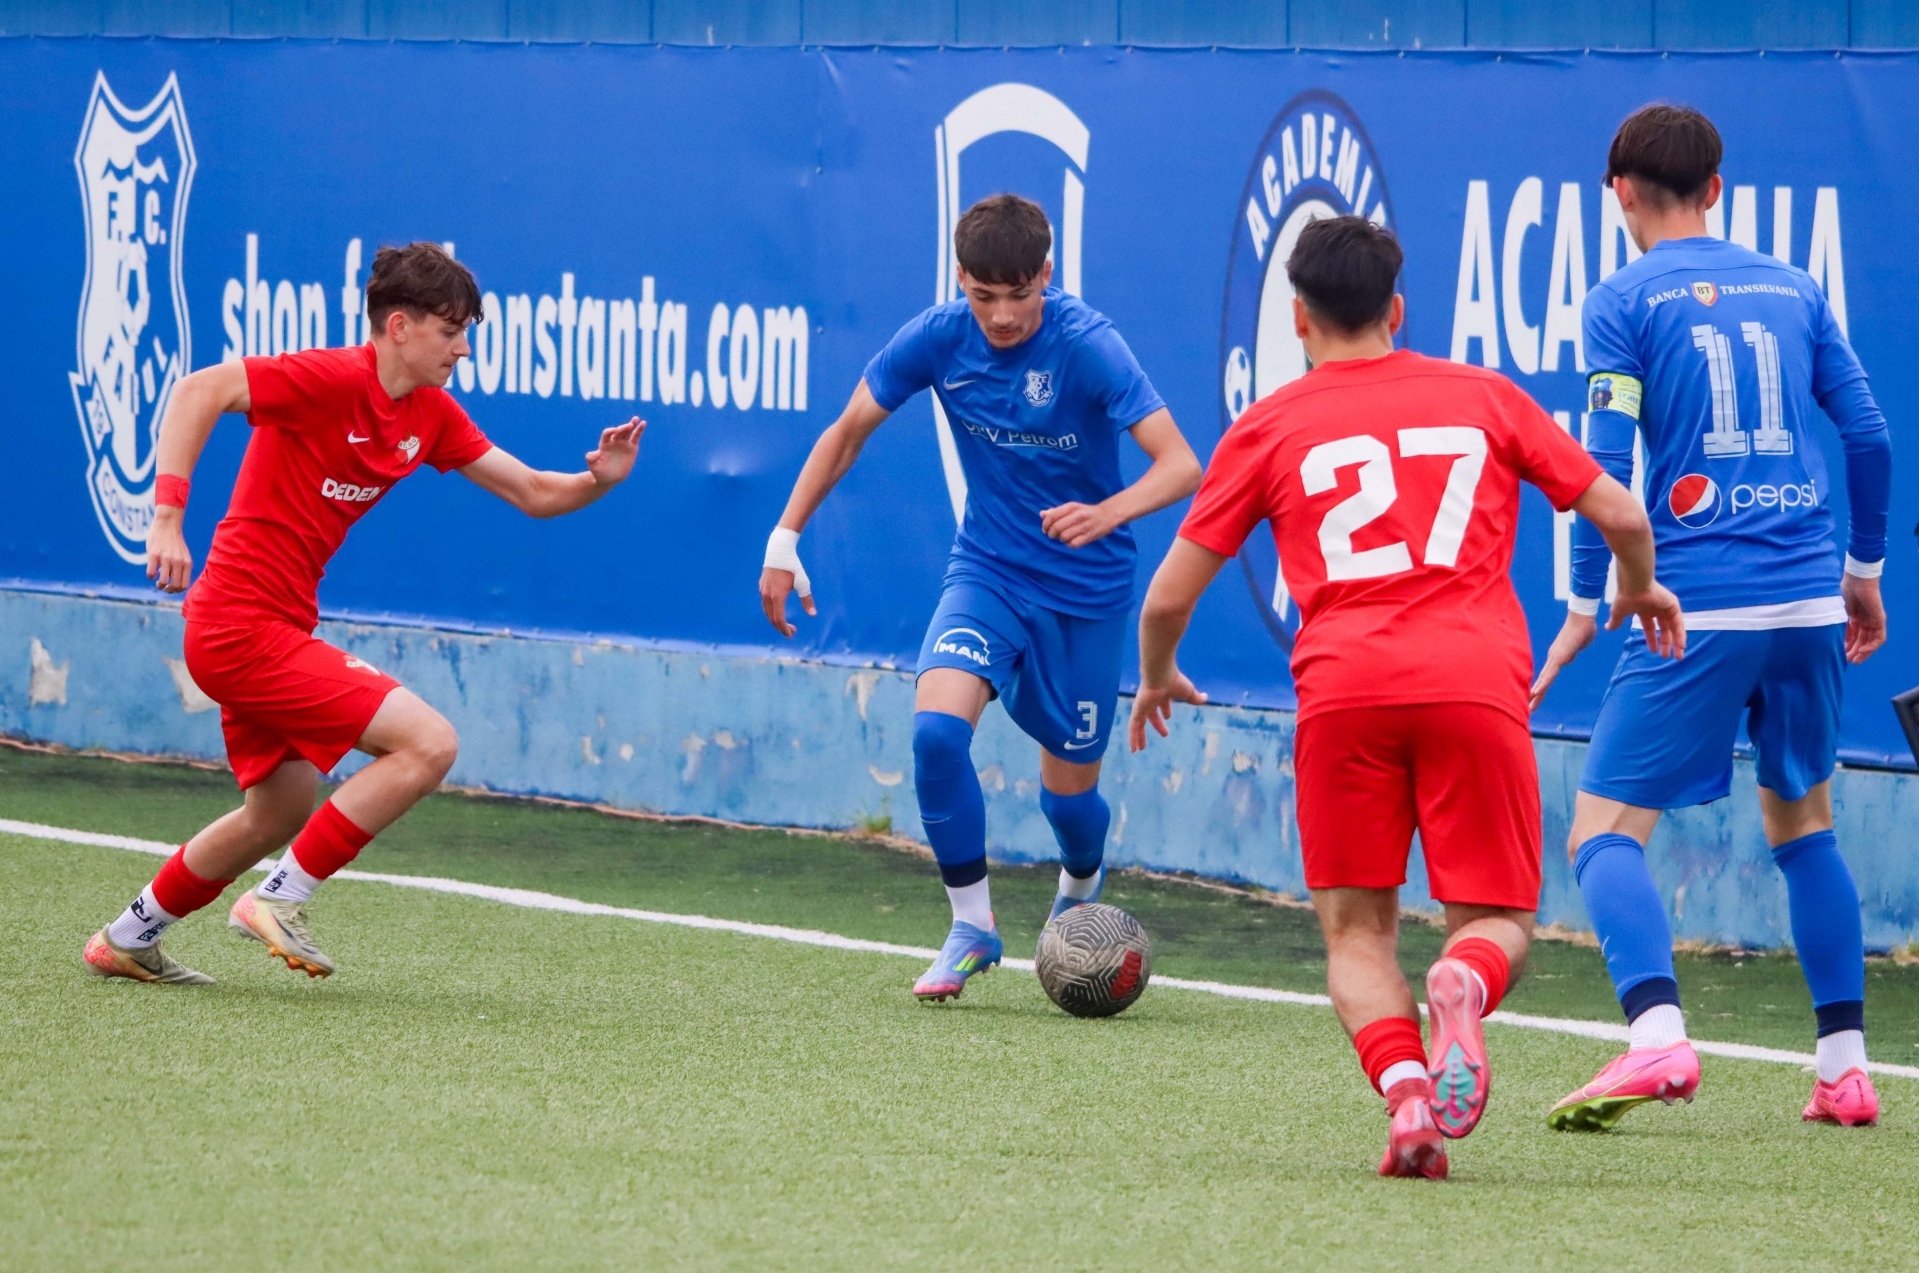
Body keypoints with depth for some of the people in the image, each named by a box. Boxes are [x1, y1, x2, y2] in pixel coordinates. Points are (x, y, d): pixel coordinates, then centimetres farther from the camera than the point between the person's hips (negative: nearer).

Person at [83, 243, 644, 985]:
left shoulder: (430, 415, 8)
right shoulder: (332, 380, -18)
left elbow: (533, 494, 11)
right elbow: (198, 392, -25)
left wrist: (598, 479, -10)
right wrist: (168, 515, -33)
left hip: (277, 630, 10)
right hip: (242, 624, -10)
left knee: (278, 813, 24)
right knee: (428, 742, -16)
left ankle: (127, 940, 38)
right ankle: (280, 899, -9)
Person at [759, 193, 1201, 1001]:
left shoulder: (1086, 345, -22)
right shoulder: (939, 339, -11)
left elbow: (1180, 465, -29)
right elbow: (848, 433, 4)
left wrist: (1108, 513, -48)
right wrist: (785, 539, -1)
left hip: (1086, 588, -2)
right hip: (987, 571, 2)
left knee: (1068, 788, 5)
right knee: (936, 726, -24)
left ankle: (1081, 888, 42)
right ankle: (971, 926, -9)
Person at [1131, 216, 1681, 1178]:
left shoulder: (1268, 428, 15)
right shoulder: (1483, 396, 18)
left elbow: (1168, 598, 15)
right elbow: (1618, 515, 18)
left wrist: (1156, 680, 36)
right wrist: (1639, 590, 40)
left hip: (1343, 690, 0)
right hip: (1475, 682, 0)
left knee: (1356, 928, 12)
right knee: (1497, 920, 9)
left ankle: (1402, 1086, -16)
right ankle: (1462, 982, -29)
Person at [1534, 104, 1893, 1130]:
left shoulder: (1624, 302, 0)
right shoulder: (1794, 290, 12)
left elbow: (1604, 466, -6)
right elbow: (1869, 437, 12)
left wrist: (1585, 604, 1)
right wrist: (1864, 568, 24)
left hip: (1697, 607, -5)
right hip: (1810, 602, 5)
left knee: (1604, 829, -3)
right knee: (1802, 824, 20)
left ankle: (1656, 1035, -26)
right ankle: (1845, 1067, 14)